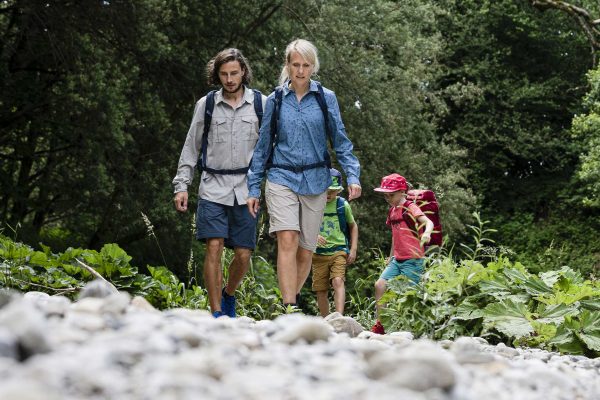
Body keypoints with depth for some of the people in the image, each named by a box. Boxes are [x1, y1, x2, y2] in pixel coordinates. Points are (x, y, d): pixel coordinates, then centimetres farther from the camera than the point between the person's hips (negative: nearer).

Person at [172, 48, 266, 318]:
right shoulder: (206, 104, 7)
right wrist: (181, 186, 4)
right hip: (213, 187, 0)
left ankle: (228, 295, 31)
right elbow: (191, 147, 11)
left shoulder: (260, 103, 6)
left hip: (246, 189, 0)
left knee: (243, 255, 1)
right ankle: (217, 314, -5)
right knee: (214, 247, -12)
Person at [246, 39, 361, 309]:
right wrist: (253, 188, 9)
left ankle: (294, 295, 26)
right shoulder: (275, 100, 6)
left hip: (315, 182, 1)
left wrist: (352, 175, -8)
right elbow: (263, 146, 10)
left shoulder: (325, 98, 5)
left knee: (306, 249, 5)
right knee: (287, 241, -18)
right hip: (282, 178, -1)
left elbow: (340, 141, 6)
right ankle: (290, 309, -21)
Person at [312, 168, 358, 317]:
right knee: (320, 291, 3)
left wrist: (353, 249, 10)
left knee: (338, 281, -23)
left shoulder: (343, 205, 4)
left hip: (339, 251, -1)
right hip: (318, 253, 1)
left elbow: (353, 226, 18)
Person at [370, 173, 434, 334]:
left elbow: (428, 222, -25)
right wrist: (391, 256, 31)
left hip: (412, 259, -7)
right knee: (379, 285, -4)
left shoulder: (410, 207, -8)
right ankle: (379, 325, 0)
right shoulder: (392, 210, 15)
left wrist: (426, 233, -47)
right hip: (397, 259, 8)